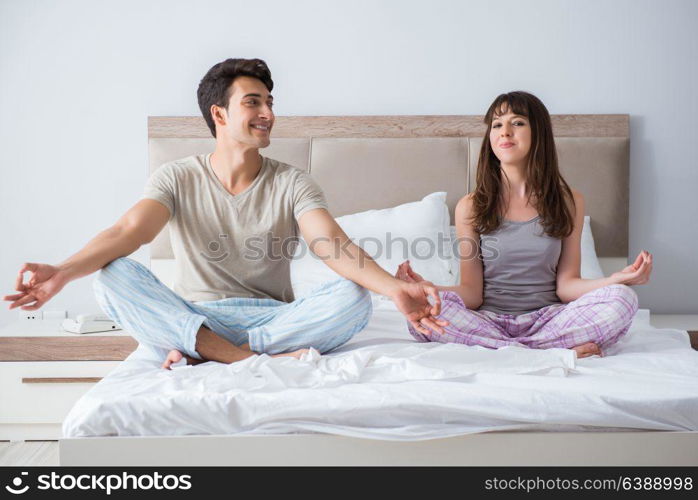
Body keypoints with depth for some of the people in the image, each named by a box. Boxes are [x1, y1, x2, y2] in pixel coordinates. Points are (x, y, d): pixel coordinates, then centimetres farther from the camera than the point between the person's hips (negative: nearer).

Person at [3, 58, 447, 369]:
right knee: (112, 274, -25)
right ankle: (256, 360, -31)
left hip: (271, 317, 1)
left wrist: (394, 287, -37)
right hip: (192, 316, 0)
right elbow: (129, 231, -15)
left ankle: (199, 353, -25)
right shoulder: (178, 178, 2)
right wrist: (63, 272, -36)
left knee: (353, 298, -28)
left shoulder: (292, 184, 1)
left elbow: (332, 243, -16)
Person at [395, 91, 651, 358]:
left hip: (546, 319, 0)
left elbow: (565, 285, 2)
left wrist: (615, 280, -17)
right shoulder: (470, 207, 1)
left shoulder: (569, 201, 5)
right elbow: (472, 294, -2)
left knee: (622, 299, -25)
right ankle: (553, 352, -23)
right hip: (489, 321, 0)